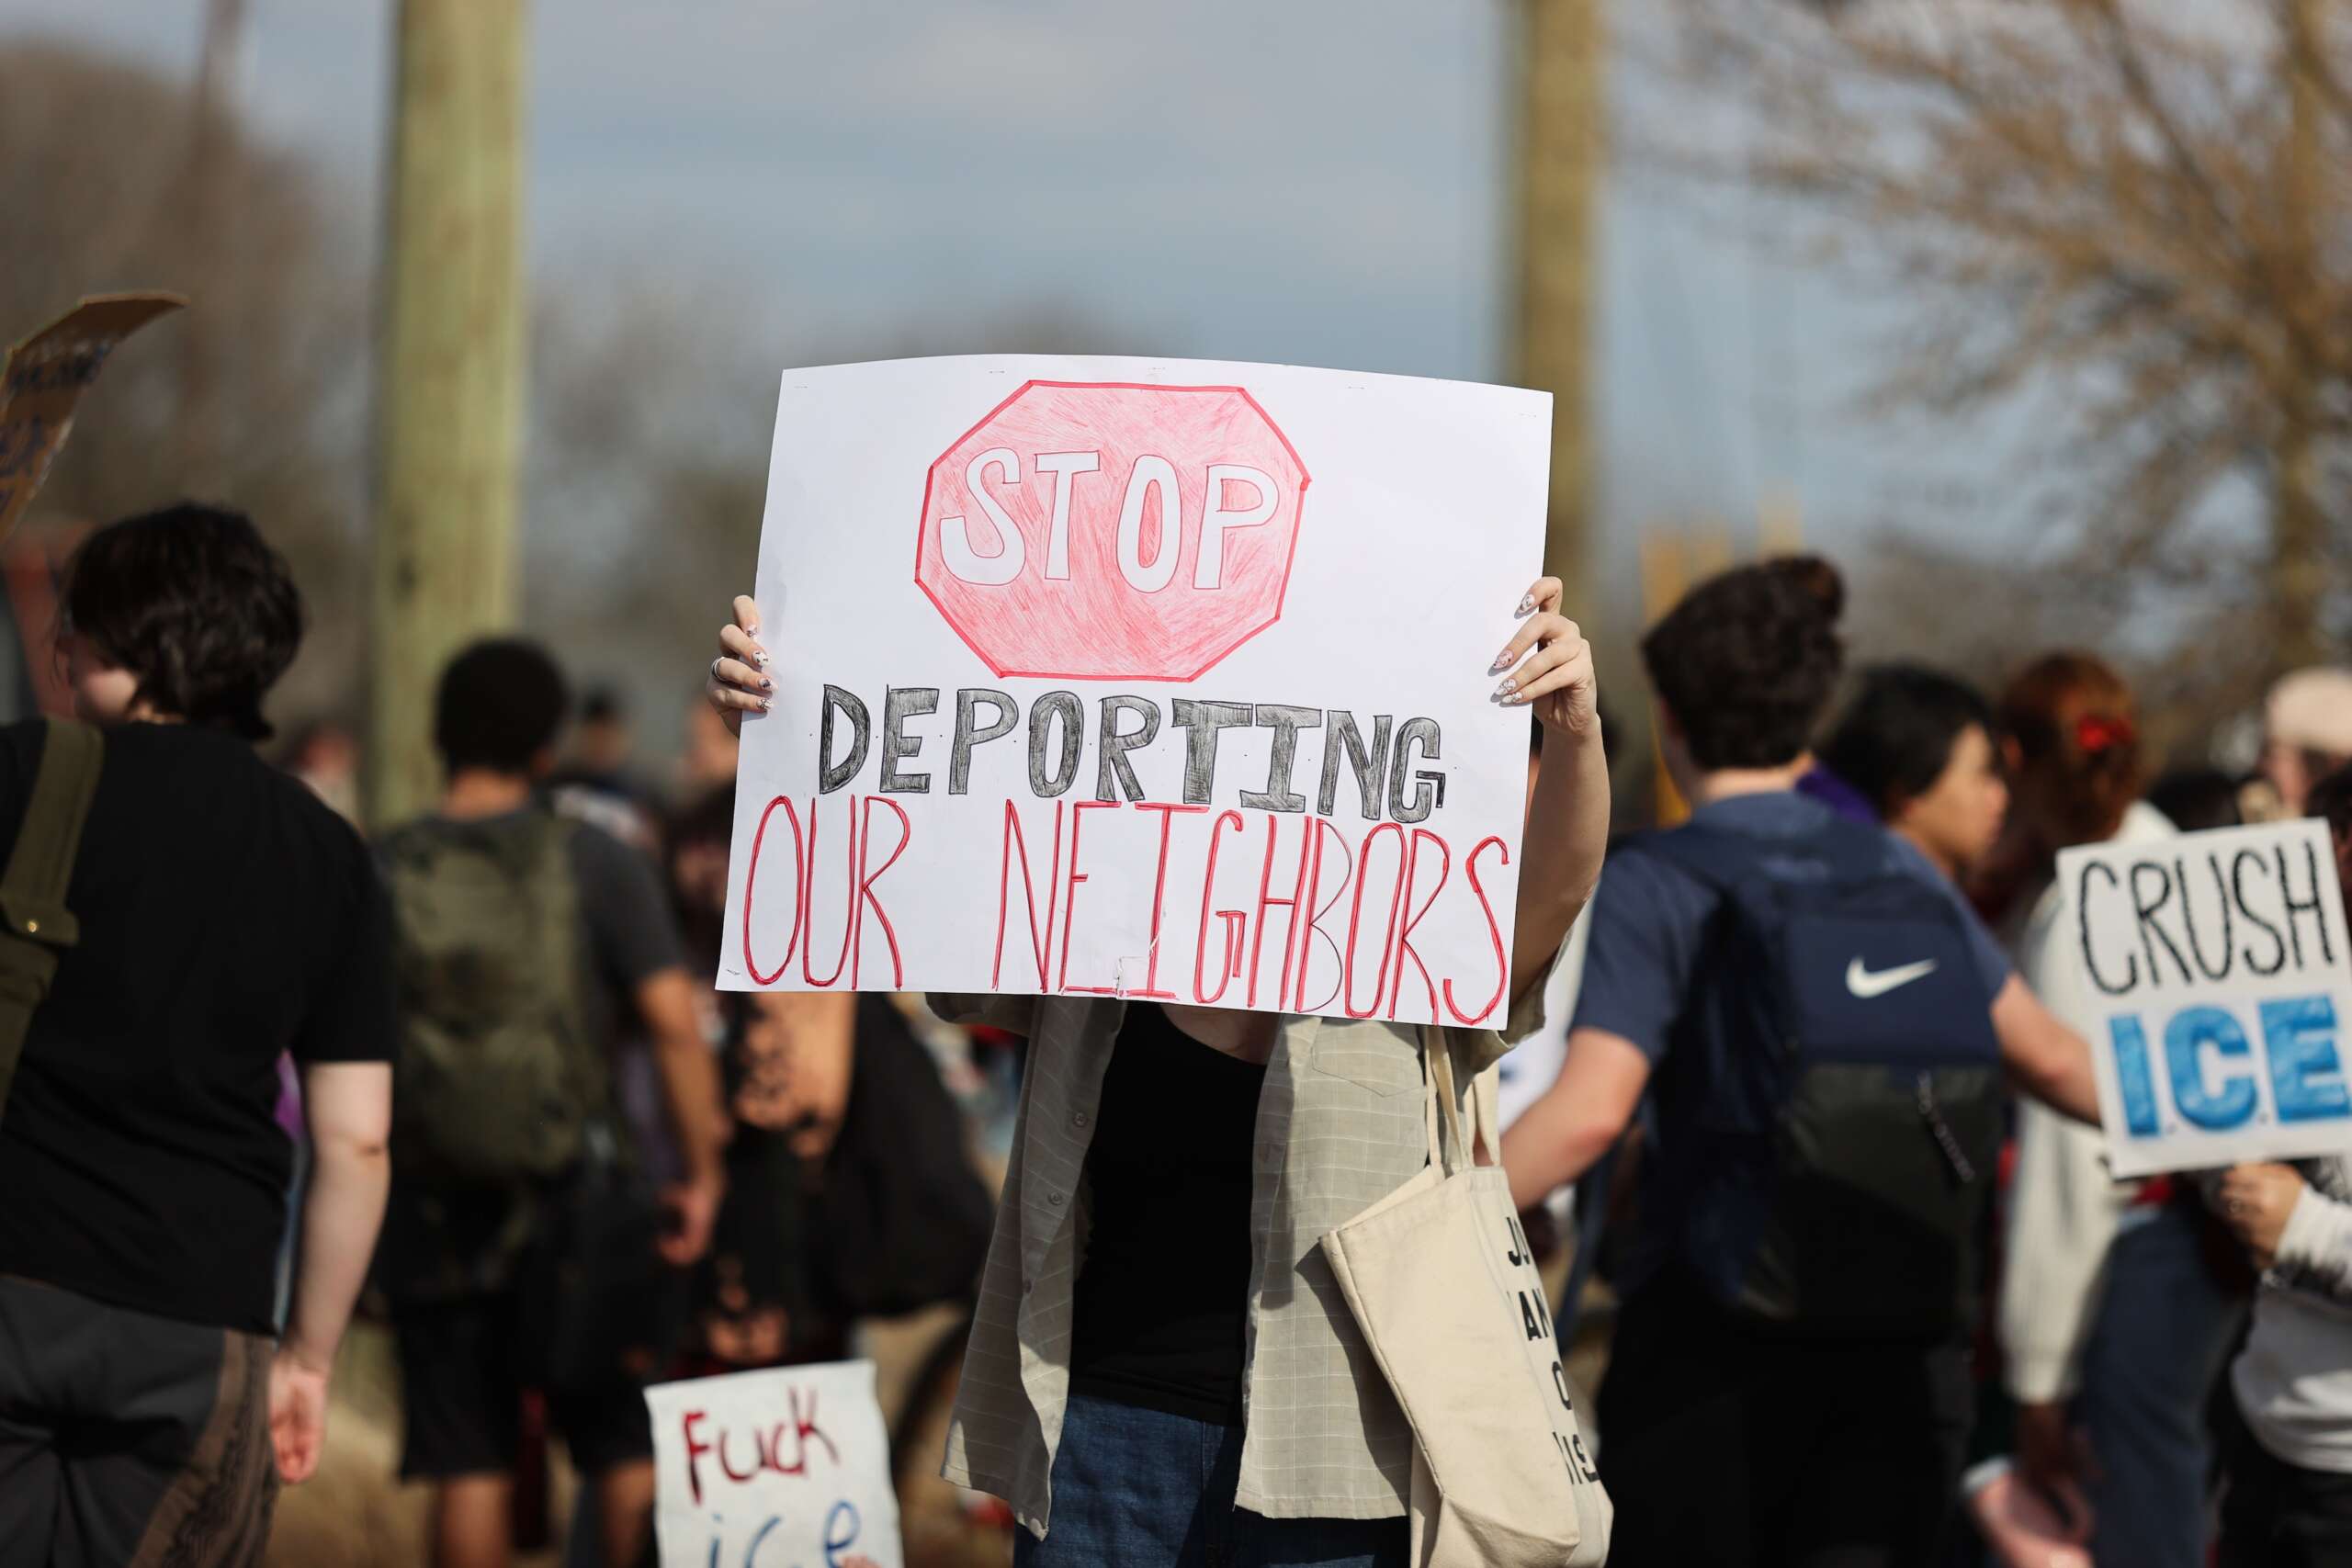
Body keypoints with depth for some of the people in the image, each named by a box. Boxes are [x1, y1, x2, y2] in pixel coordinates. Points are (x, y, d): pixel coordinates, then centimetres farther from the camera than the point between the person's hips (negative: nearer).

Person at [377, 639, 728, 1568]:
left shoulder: (381, 877, 0)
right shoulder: (595, 865, -4)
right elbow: (674, 1022, -10)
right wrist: (702, 1170, -2)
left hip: (435, 1206, 2)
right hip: (575, 1186, -2)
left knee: (468, 1468, 6)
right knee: (628, 1447, 9)